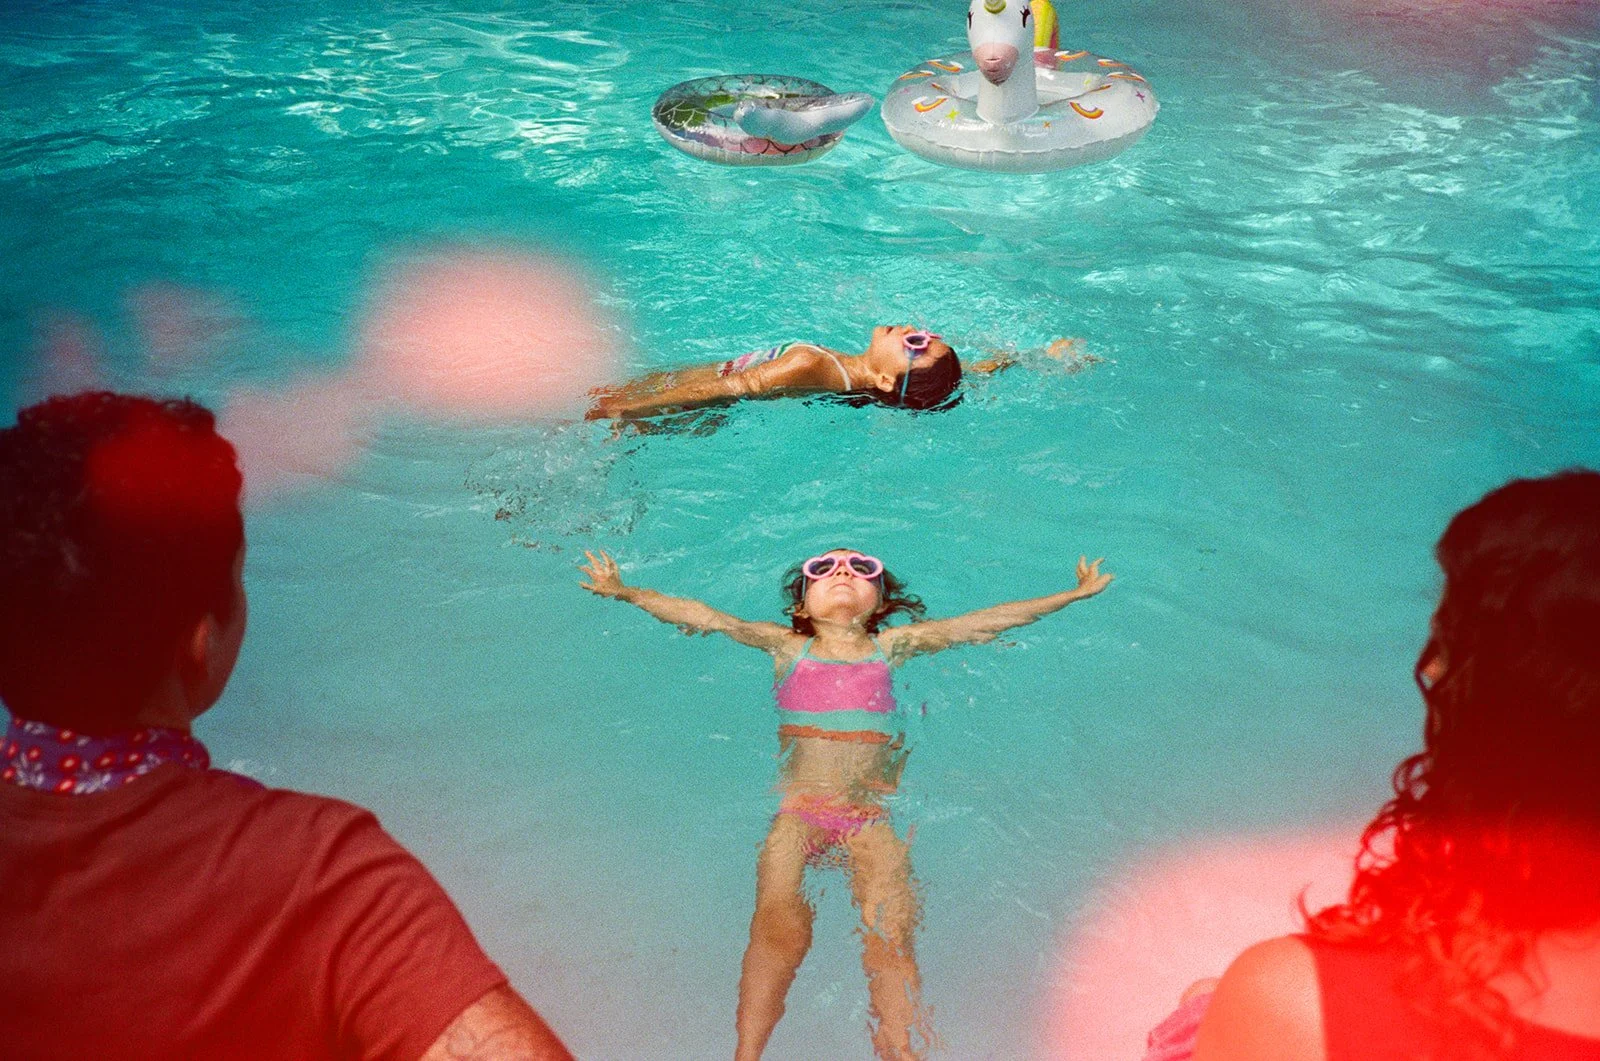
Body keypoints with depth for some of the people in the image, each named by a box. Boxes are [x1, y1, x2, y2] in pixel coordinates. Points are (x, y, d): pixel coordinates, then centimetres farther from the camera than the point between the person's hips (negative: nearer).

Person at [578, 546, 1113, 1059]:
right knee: (778, 925, -24)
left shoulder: (892, 647, 17)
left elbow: (985, 621, 18)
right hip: (798, 808, 0)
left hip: (873, 813, 0)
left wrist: (1072, 595, 20)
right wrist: (625, 592, 6)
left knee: (889, 936, -21)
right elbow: (706, 618, 11)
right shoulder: (787, 648, 17)